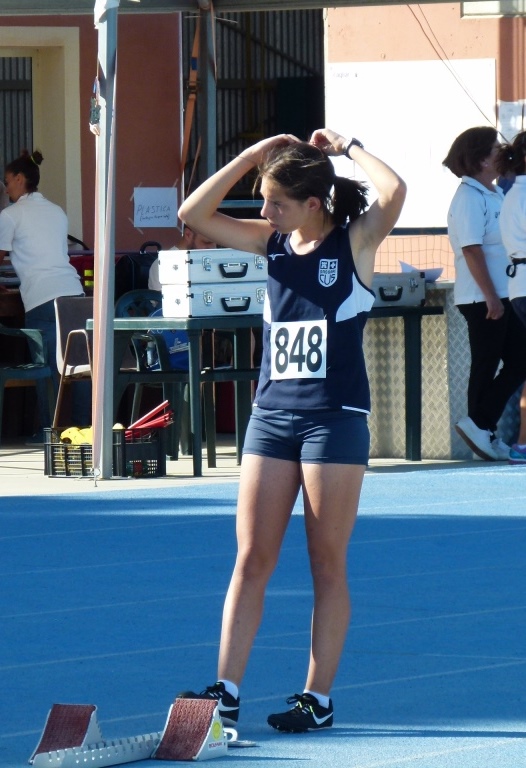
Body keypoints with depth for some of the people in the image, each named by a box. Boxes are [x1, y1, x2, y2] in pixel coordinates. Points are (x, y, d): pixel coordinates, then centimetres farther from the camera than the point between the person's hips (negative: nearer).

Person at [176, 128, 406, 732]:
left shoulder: (355, 240, -4)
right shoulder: (273, 242, 9)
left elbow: (394, 192, -24)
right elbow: (194, 214, 3)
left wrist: (345, 147, -9)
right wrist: (251, 157, -2)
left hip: (335, 416, -5)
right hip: (271, 413, 5)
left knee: (327, 564, 1)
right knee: (251, 558, 0)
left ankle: (318, 698, 6)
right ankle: (226, 691, -1)